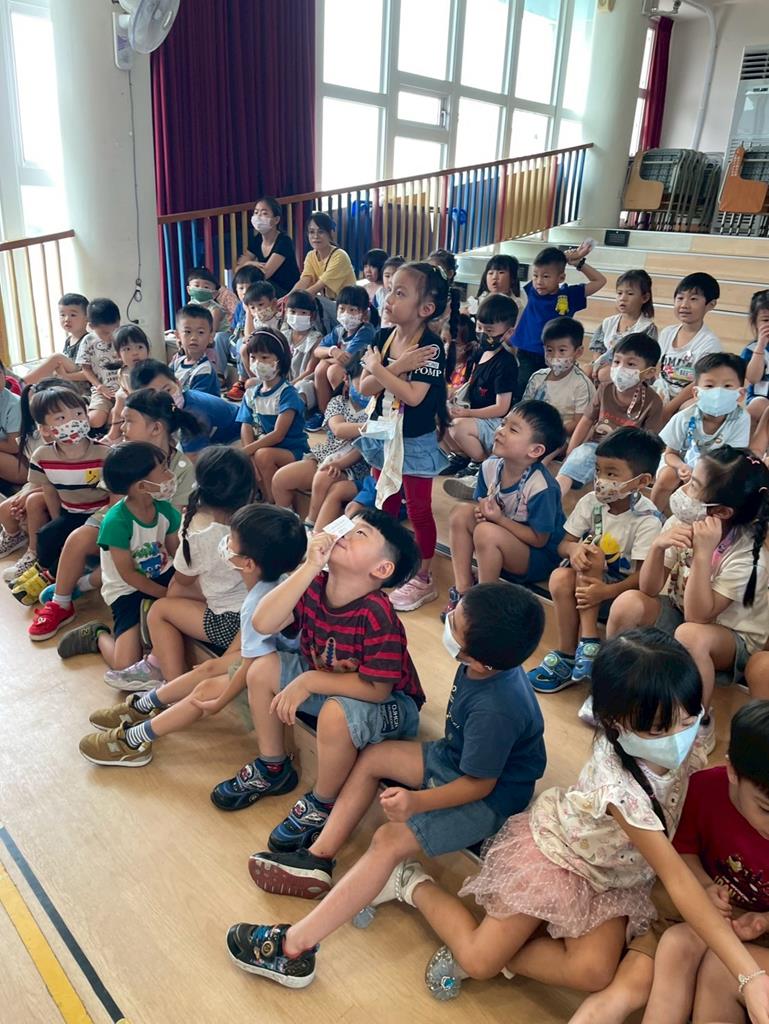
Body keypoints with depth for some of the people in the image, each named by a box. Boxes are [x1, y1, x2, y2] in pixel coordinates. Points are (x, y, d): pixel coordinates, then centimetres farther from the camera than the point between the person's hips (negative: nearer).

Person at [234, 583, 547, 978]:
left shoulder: (495, 711, -37)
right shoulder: (486, 660, -16)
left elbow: (479, 784, -25)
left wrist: (418, 801, -34)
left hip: (492, 795, -9)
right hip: (457, 757, 9)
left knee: (390, 839, -22)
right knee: (372, 757, 7)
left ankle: (295, 945, -18)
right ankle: (317, 860, 8)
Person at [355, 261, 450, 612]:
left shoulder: (430, 346, -19)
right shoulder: (383, 337, -1)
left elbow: (414, 396, -28)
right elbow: (365, 387, -7)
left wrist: (378, 368, -19)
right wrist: (398, 368, -22)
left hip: (415, 441, -6)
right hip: (383, 434, 6)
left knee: (418, 510, 5)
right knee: (386, 505, 19)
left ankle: (422, 578, 19)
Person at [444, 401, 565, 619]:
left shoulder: (540, 487, -29)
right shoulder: (491, 466, -9)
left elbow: (539, 539, -21)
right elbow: (482, 505, 8)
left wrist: (499, 518, -26)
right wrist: (481, 511, -17)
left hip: (540, 557, -7)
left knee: (487, 532, -32)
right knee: (461, 512, -11)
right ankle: (462, 591, -7)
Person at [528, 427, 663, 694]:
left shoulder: (647, 520, -18)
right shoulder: (591, 502, -6)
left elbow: (643, 575, -20)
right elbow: (563, 544, -1)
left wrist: (606, 591, -35)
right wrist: (574, 548, -25)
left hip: (623, 589, -4)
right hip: (589, 580, 4)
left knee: (593, 555, -31)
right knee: (559, 579, -29)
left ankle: (587, 644, -29)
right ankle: (568, 655, -20)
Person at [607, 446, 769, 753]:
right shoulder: (680, 523, -14)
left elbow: (697, 616, -31)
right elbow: (649, 590, -12)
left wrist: (703, 554, -39)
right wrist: (658, 547, -30)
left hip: (733, 637, -5)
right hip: (679, 613, 5)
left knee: (690, 635, -37)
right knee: (628, 603, -23)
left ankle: (700, 723, -11)